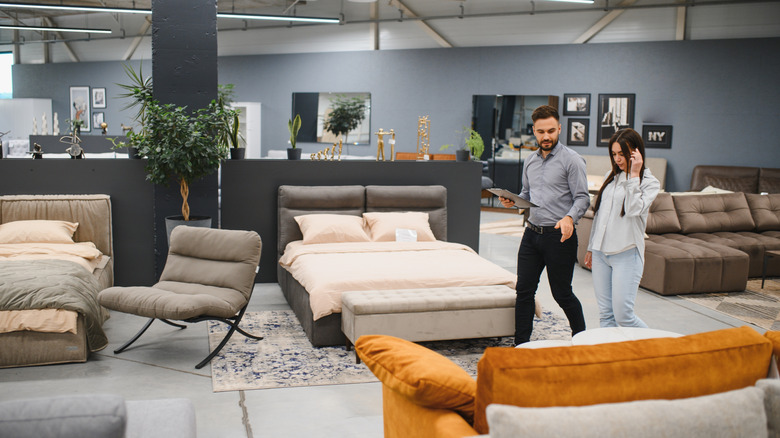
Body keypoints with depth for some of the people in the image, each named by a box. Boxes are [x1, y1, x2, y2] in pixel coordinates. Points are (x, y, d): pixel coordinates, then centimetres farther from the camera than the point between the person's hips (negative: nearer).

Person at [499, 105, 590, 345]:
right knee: (524, 290, 5)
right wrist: (513, 200, 2)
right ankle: (521, 343, 15)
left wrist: (569, 217, -30)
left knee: (562, 293, 2)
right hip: (532, 233, 6)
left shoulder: (571, 160, -7)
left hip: (559, 235, -6)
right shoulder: (530, 161, 13)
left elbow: (582, 198, -11)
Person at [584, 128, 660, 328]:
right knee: (605, 315, 6)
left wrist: (633, 175, -17)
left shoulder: (649, 182, -4)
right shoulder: (611, 176, 14)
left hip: (627, 254, -6)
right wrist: (591, 247, 21)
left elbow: (633, 210, -21)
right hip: (600, 253, 6)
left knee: (623, 315, -7)